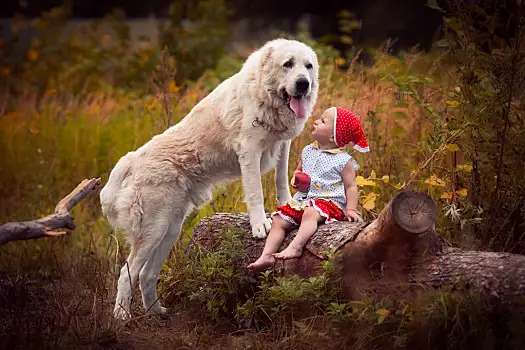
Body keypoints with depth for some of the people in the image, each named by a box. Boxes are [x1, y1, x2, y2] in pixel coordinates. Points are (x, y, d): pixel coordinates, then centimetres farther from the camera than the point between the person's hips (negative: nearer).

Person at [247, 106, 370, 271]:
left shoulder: (343, 160, -6)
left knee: (310, 213, -38)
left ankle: (295, 247, -49)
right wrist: (296, 178, 7)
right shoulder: (307, 151, 13)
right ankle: (266, 256, -14)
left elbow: (351, 186, -3)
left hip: (329, 201, -7)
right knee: (278, 220, -9)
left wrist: (351, 209, -14)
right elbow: (299, 170, 30)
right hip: (302, 199, 7)